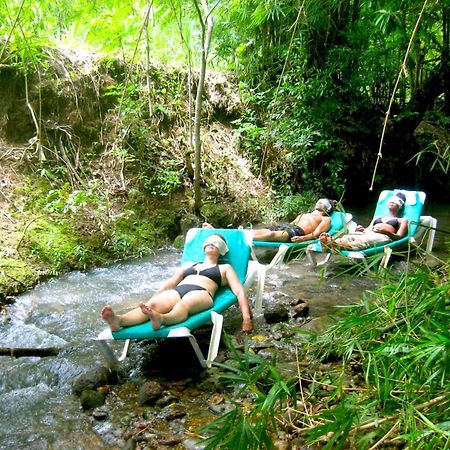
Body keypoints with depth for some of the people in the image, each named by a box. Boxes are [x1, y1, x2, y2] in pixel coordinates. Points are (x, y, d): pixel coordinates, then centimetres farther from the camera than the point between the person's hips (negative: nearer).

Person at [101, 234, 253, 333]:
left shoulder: (225, 268, 26)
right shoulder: (189, 264, 37)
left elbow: (239, 291, 13)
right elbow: (168, 284, 32)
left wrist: (246, 317, -3)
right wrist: (148, 303, 22)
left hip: (201, 293, -3)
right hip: (177, 291, 3)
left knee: (183, 304, -42)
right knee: (152, 304, -32)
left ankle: (160, 319, -75)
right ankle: (119, 320, -60)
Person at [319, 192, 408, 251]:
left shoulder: (402, 220, 26)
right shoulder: (377, 218, 41)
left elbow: (399, 237, 7)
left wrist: (386, 231, -13)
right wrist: (361, 230, 1)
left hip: (382, 236, -5)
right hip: (367, 233, 5)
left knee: (365, 240, -41)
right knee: (348, 237, -32)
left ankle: (338, 245, -69)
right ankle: (330, 243, -62)